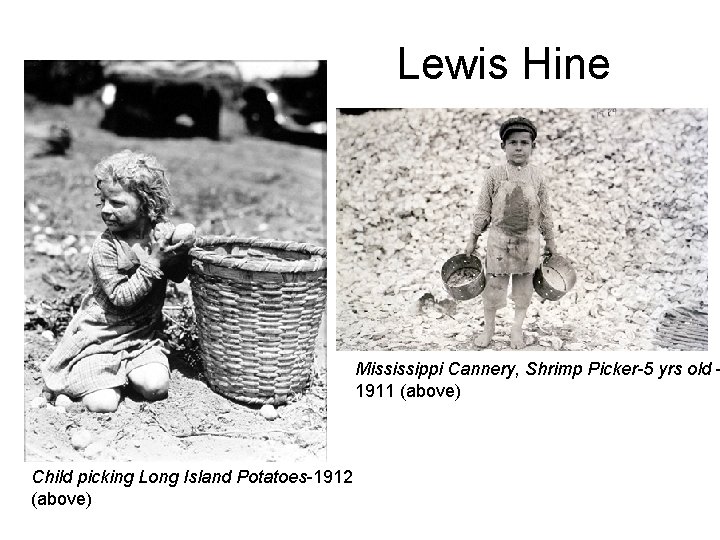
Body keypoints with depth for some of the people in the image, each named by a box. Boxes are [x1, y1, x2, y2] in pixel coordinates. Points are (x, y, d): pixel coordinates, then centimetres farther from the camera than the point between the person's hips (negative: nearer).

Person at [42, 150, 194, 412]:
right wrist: (154, 263, -26)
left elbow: (178, 276, 8)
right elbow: (121, 297, -22)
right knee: (102, 404, -17)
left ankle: (126, 370, 13)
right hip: (100, 337, -4)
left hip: (143, 335, 4)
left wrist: (180, 253, -13)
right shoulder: (105, 247, -17)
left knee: (156, 386, -18)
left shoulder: (162, 231, -4)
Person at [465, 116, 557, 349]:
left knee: (524, 284, 9)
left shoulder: (537, 176, 1)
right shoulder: (494, 175, -4)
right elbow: (483, 209, 1)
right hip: (499, 237, -2)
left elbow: (544, 211, 9)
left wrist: (550, 240, 12)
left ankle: (517, 328, 23)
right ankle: (489, 327, 20)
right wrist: (473, 238, 1)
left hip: (528, 239, 2)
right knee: (494, 283, 2)